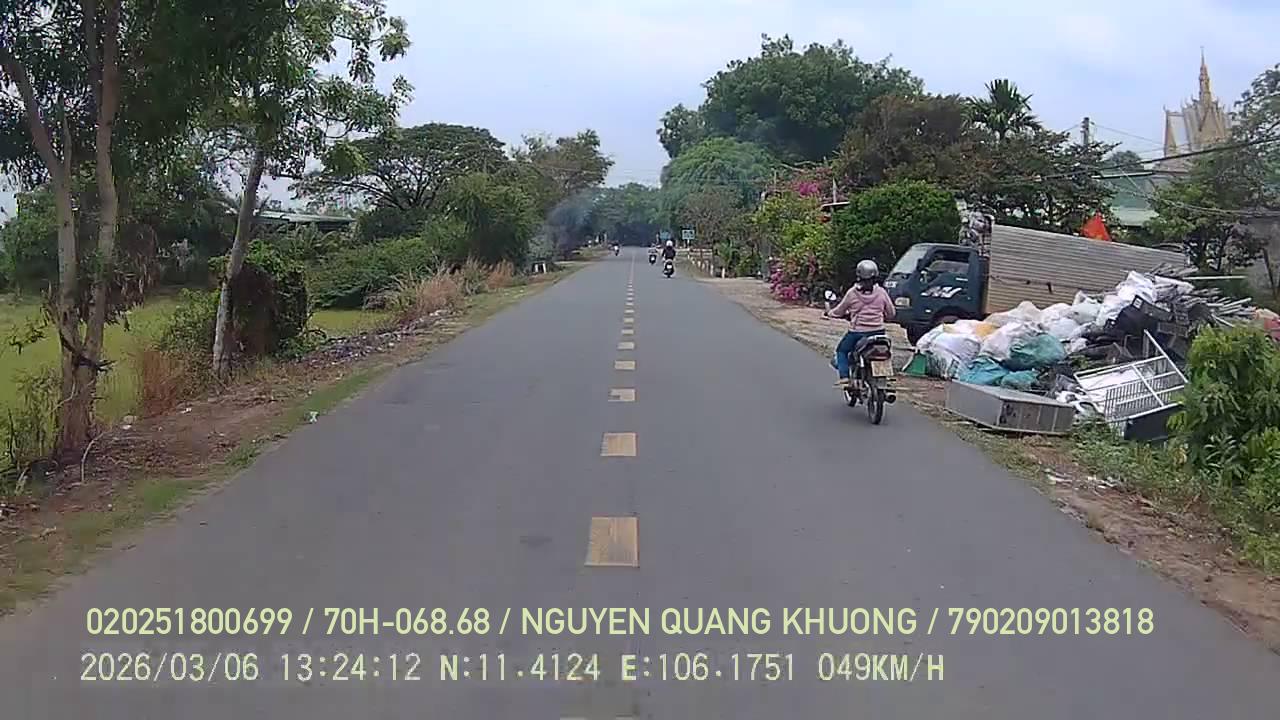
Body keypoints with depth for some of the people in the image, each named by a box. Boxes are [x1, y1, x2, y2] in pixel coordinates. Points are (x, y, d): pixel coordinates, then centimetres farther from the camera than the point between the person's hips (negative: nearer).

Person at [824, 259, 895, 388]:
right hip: (878, 332, 2)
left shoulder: (852, 293, -6)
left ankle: (844, 376, 0)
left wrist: (828, 313, 25)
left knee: (841, 350, 18)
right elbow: (891, 314, 7)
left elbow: (840, 311, 5)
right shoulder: (881, 292, -1)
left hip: (857, 332, -2)